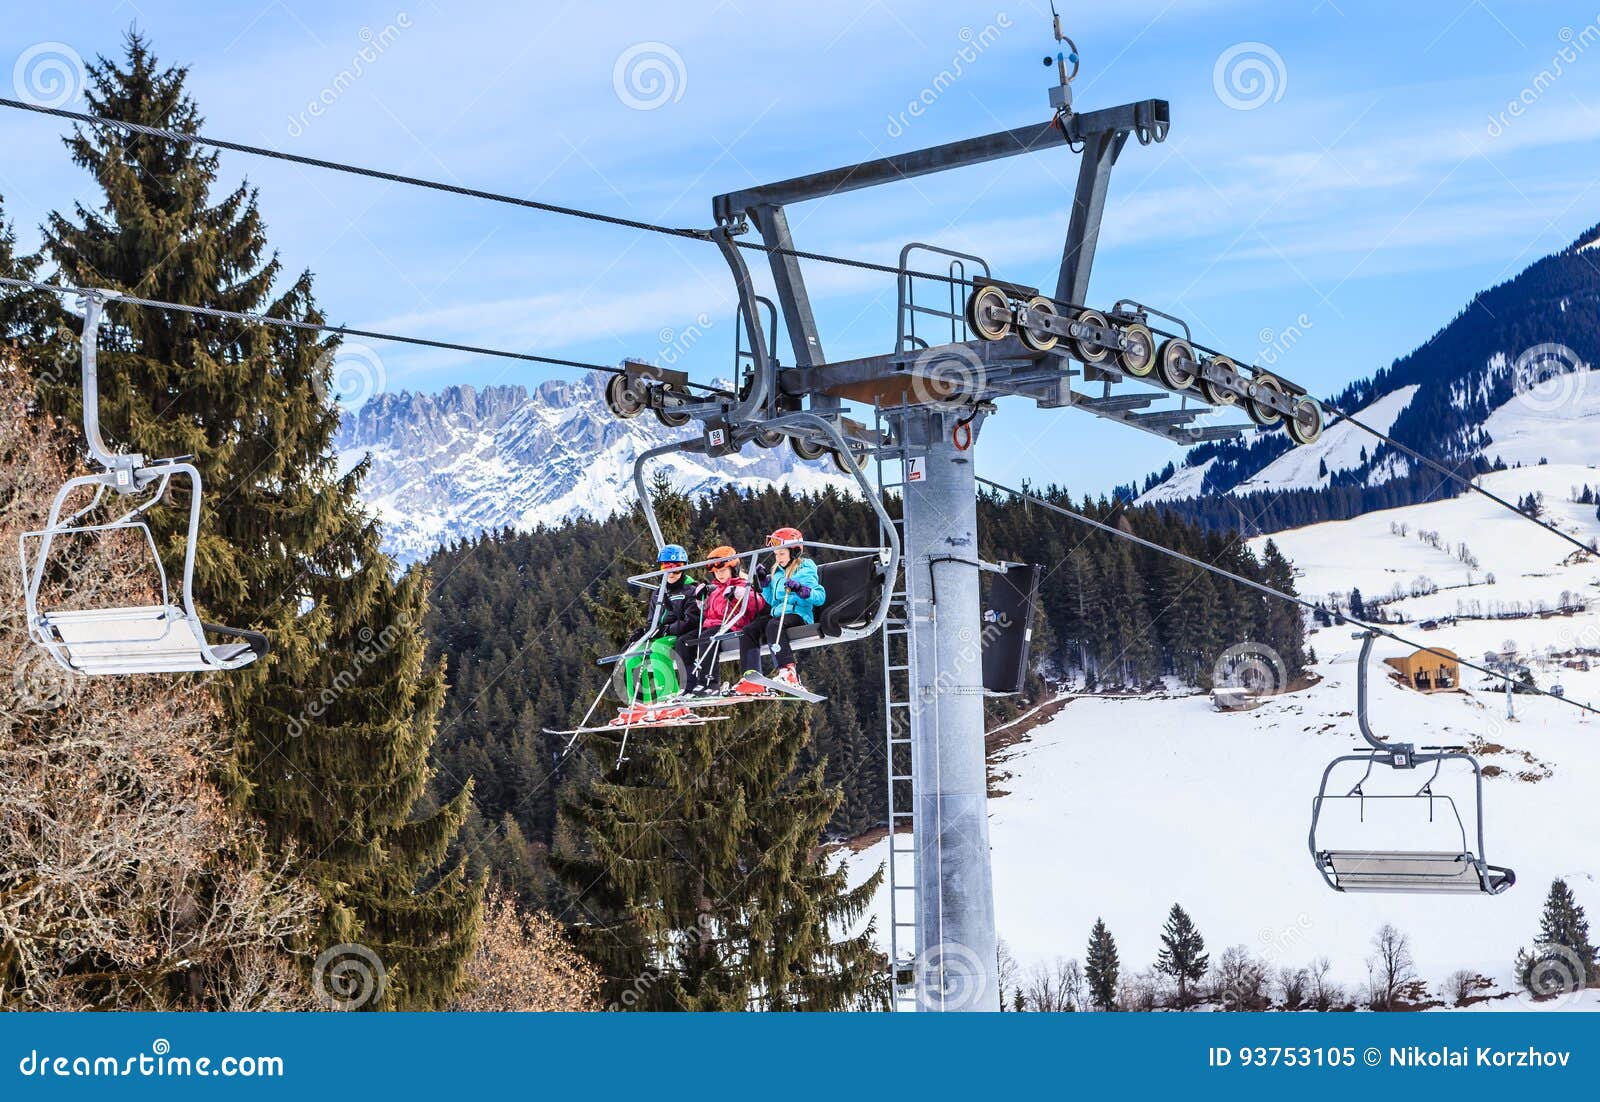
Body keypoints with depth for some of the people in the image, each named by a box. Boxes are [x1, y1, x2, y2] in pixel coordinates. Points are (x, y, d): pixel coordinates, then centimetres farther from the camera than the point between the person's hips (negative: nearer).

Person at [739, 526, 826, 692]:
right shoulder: (777, 572, 22)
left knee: (773, 626, -37)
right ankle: (752, 675, -22)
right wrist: (764, 581, 16)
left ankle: (788, 670, -46)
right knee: (749, 630, -13)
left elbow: (820, 596, -11)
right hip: (777, 614, 8)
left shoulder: (805, 569, -1)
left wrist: (800, 589, -26)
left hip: (798, 614, -8)